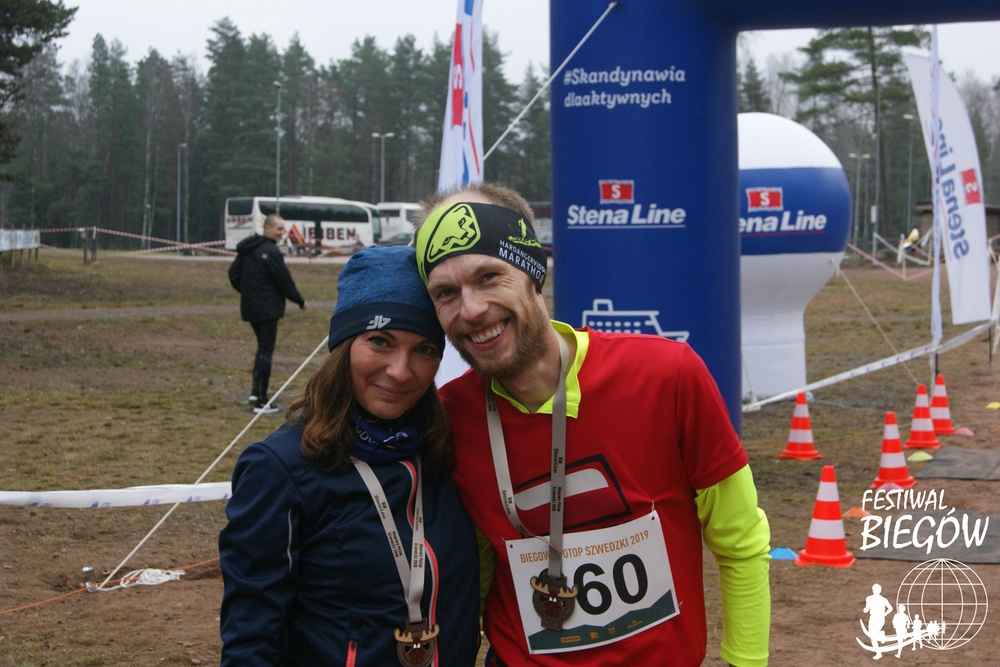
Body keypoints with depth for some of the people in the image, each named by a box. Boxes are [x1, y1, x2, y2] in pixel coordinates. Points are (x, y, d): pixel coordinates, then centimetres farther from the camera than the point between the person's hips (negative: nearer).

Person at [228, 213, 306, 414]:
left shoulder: (246, 249, 11)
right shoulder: (271, 252, -16)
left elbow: (234, 274, 17)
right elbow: (284, 280, -14)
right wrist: (300, 301, -1)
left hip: (250, 307, 9)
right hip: (267, 309, -9)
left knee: (263, 348, 20)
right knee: (266, 350, -4)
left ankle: (255, 392, 13)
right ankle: (261, 400, -3)